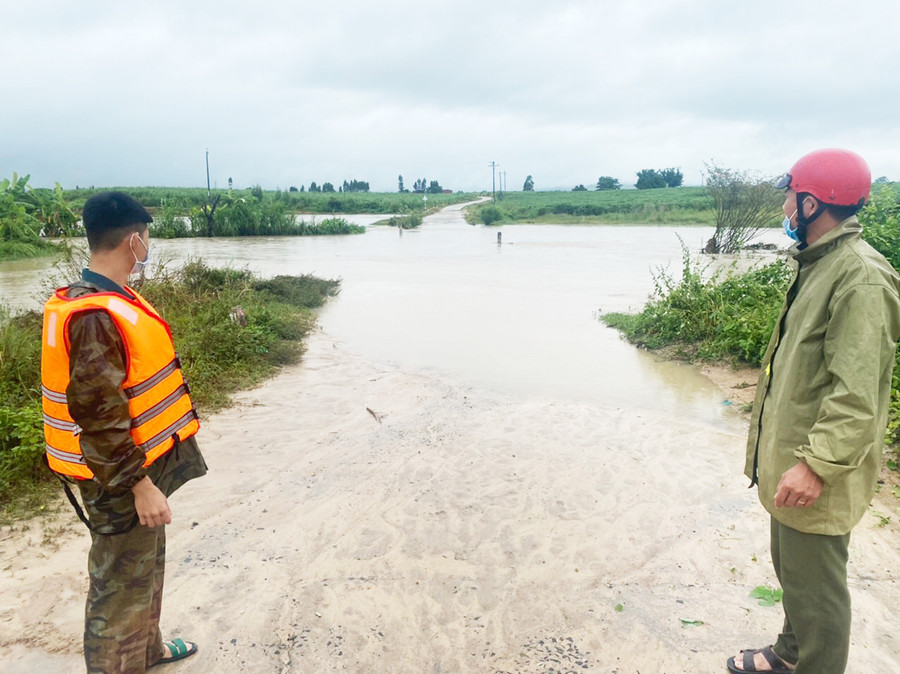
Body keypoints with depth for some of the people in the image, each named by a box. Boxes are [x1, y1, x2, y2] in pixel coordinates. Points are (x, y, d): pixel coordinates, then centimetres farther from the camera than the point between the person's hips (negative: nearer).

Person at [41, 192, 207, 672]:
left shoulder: (110, 302, 6)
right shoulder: (95, 317, -26)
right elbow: (98, 416, -27)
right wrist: (139, 484, -23)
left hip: (139, 464, 10)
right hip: (118, 480, -10)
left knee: (147, 564, 26)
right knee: (121, 587, 7)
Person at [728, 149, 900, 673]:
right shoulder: (819, 265, 11)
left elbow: (858, 393, -26)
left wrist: (817, 464, -28)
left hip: (816, 474, -10)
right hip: (790, 455, 10)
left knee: (815, 588, 5)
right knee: (791, 568, 25)